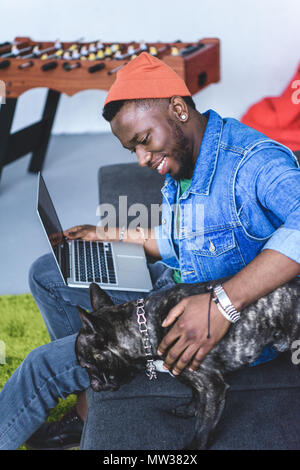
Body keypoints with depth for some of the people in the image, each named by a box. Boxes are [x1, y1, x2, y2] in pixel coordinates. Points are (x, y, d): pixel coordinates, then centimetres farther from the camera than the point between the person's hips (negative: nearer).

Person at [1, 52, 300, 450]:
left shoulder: (255, 163, -27)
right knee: (46, 274, 11)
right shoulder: (179, 165, 3)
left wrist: (224, 303, -50)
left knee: (47, 365, -11)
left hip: (236, 326, -9)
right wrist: (114, 235, 16)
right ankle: (90, 406, 15)